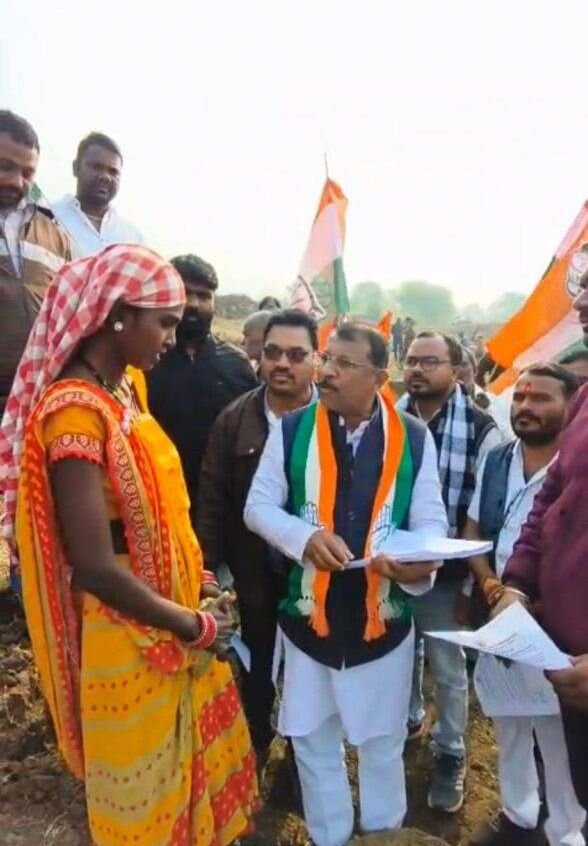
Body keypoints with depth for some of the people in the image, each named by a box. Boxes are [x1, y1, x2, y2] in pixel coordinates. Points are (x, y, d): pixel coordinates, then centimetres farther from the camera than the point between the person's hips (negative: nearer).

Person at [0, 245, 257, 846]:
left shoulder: (123, 391, 4)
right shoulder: (75, 410, -24)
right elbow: (94, 568, -28)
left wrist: (201, 583, 3)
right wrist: (195, 627, -17)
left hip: (175, 622, 8)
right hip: (127, 638, -8)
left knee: (196, 765, 26)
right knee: (145, 793, 17)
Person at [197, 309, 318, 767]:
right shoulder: (234, 420, -7)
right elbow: (213, 500, -5)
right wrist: (211, 570, -8)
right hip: (254, 575, 1)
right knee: (256, 673, 22)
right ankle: (255, 754, 48)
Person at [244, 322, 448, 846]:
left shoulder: (414, 438, -5)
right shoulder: (291, 429, -5)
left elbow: (431, 520, -4)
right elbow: (258, 506, -3)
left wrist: (422, 560, -27)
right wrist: (306, 537, -22)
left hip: (383, 618, 0)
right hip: (309, 615, 1)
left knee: (382, 741, 21)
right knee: (313, 741, 18)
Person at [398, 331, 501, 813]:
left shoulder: (481, 429, -10)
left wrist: (475, 579, -10)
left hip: (444, 573, -3)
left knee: (448, 667, 12)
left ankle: (450, 755, 34)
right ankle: (407, 718, 48)